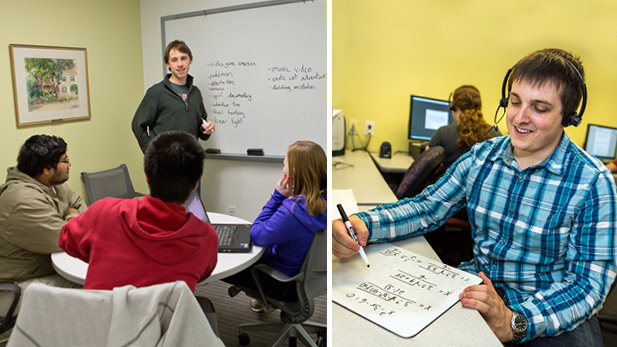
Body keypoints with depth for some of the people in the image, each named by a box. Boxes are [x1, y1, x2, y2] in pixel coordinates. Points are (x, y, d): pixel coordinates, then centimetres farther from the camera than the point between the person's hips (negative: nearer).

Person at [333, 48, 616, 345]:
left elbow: (589, 282, -16)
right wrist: (363, 224, -21)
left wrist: (513, 323, -33)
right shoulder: (482, 156, 0)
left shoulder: (593, 182, -12)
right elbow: (427, 207, -1)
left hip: (555, 308, -1)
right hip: (477, 285, 2)